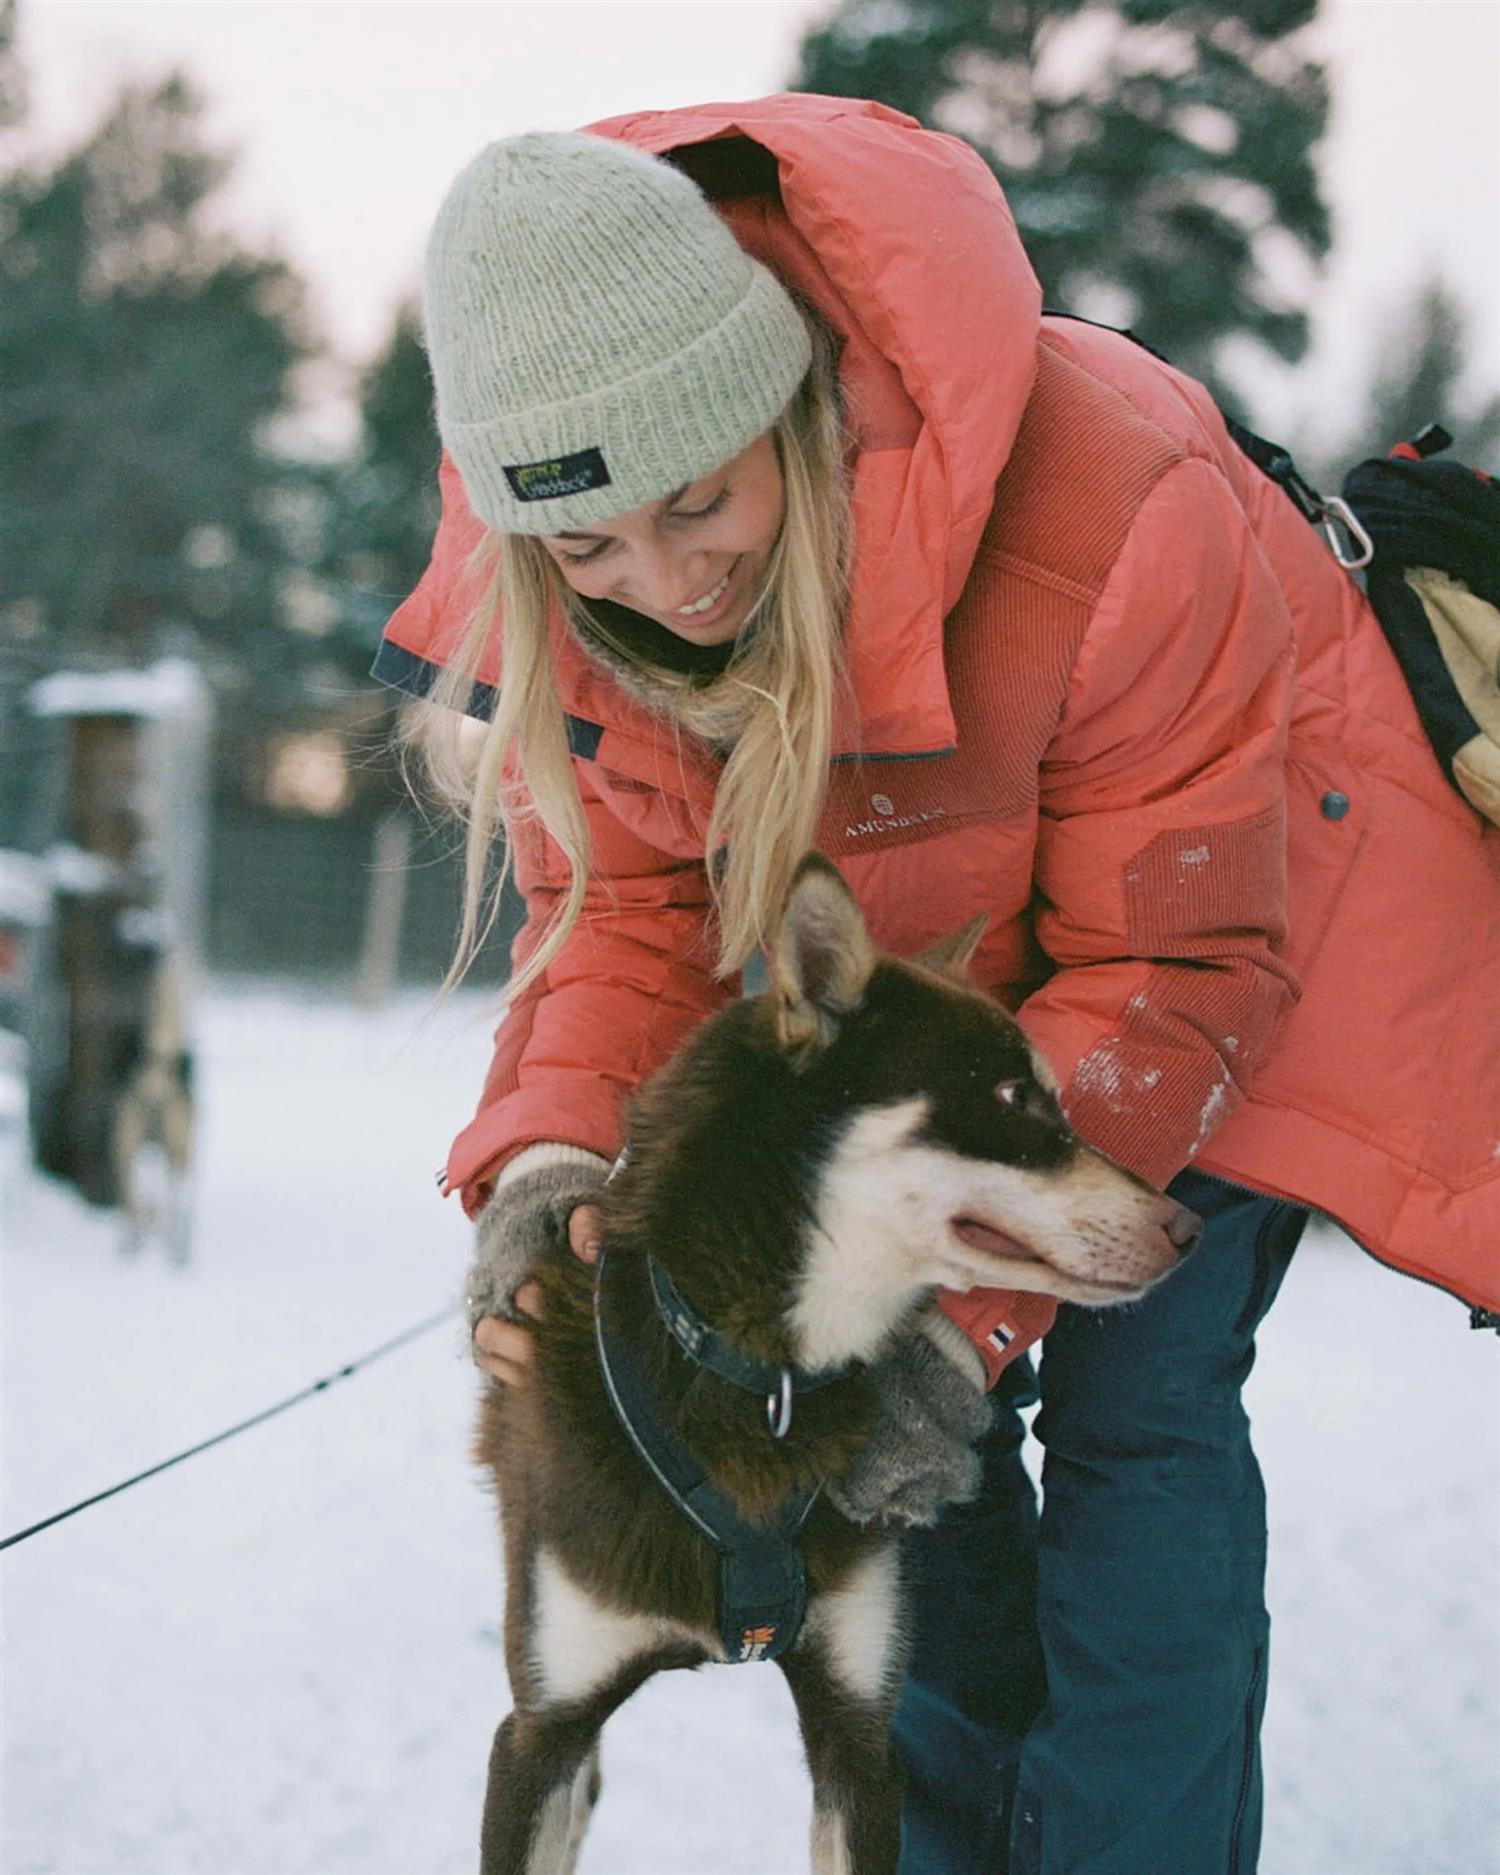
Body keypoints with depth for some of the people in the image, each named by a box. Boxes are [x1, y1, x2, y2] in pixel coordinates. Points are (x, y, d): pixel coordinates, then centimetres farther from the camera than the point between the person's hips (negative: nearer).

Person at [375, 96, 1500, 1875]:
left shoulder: (1099, 502, -40)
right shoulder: (549, 575, -23)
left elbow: (1169, 963, -31)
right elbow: (622, 897, -12)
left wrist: (975, 1299, -35)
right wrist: (549, 1156, -32)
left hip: (1227, 886, -5)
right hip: (927, 947, 5)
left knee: (1135, 1408, -14)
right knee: (897, 1413, 3)